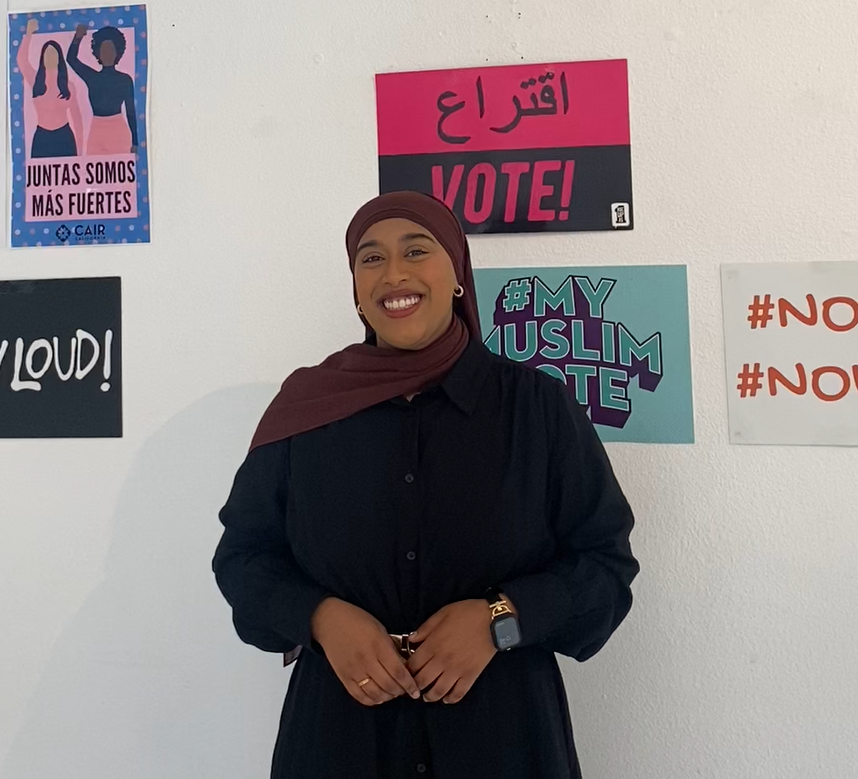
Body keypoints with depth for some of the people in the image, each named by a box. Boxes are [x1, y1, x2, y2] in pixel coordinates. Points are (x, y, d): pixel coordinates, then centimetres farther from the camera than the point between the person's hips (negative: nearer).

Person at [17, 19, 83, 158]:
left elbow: (76, 116, 6)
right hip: (41, 137, 1)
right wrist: (29, 33, -16)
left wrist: (80, 145, 3)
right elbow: (21, 60, -9)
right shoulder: (36, 80, 7)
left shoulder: (68, 85, 4)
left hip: (64, 137, -1)